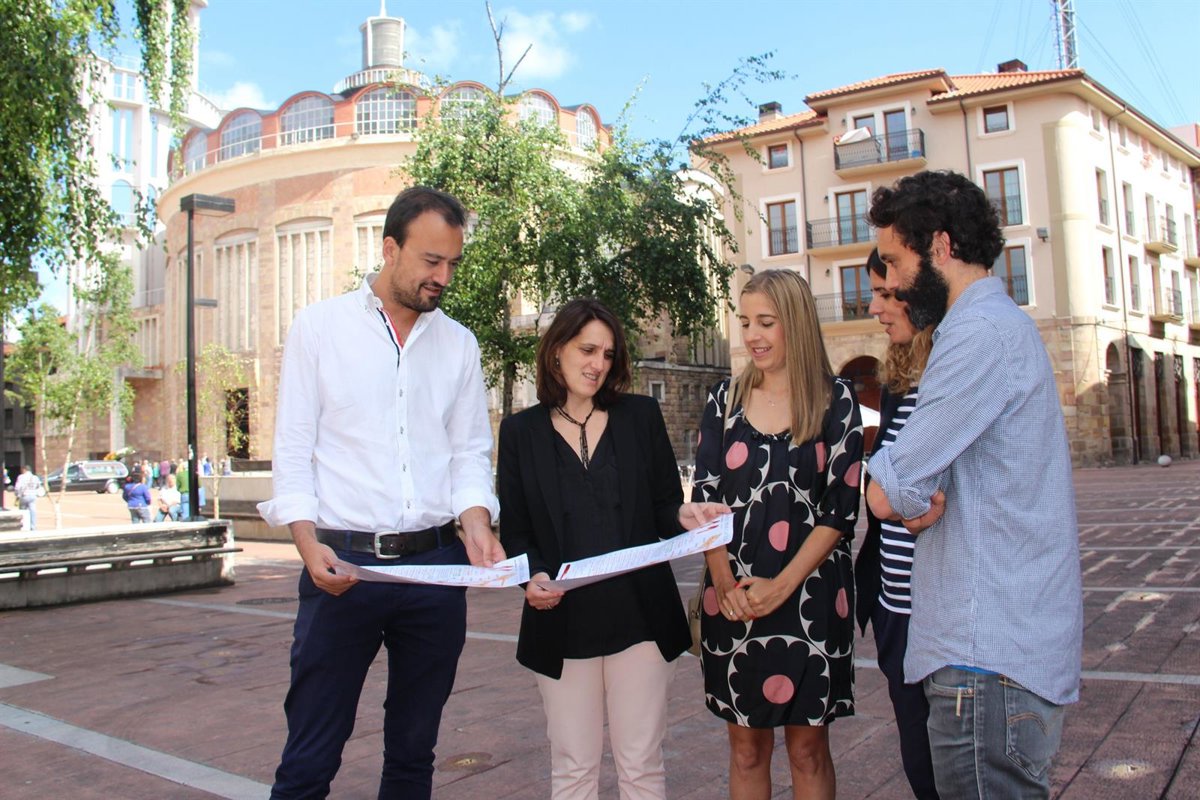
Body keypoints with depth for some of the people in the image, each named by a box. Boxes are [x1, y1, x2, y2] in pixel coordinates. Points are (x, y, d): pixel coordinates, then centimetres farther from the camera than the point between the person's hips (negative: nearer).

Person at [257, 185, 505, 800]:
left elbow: (470, 453, 10)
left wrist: (475, 523, -9)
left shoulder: (458, 344, 10)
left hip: (437, 564, 3)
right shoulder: (319, 327, 3)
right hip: (343, 563, -3)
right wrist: (308, 543, -14)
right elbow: (293, 448, 0)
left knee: (414, 749, 14)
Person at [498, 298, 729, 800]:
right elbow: (514, 529, 4)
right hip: (562, 622, 0)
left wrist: (686, 515, -16)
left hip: (641, 615, 0)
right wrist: (534, 576, -15)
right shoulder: (521, 431, 5)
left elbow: (664, 508, 6)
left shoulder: (641, 416, 5)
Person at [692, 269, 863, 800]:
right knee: (746, 744, 11)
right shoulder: (725, 400, 6)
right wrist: (725, 583, -11)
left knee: (807, 745, 8)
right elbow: (704, 499, 3)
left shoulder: (836, 400, -1)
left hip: (810, 594, -2)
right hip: (733, 598, 2)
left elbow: (840, 509, -6)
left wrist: (781, 586, -15)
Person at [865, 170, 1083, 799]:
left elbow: (885, 495, -19)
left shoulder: (980, 333, -17)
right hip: (1011, 646, 10)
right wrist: (921, 499, -7)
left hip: (989, 658, -10)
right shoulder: (1004, 324, 17)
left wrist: (909, 495, 2)